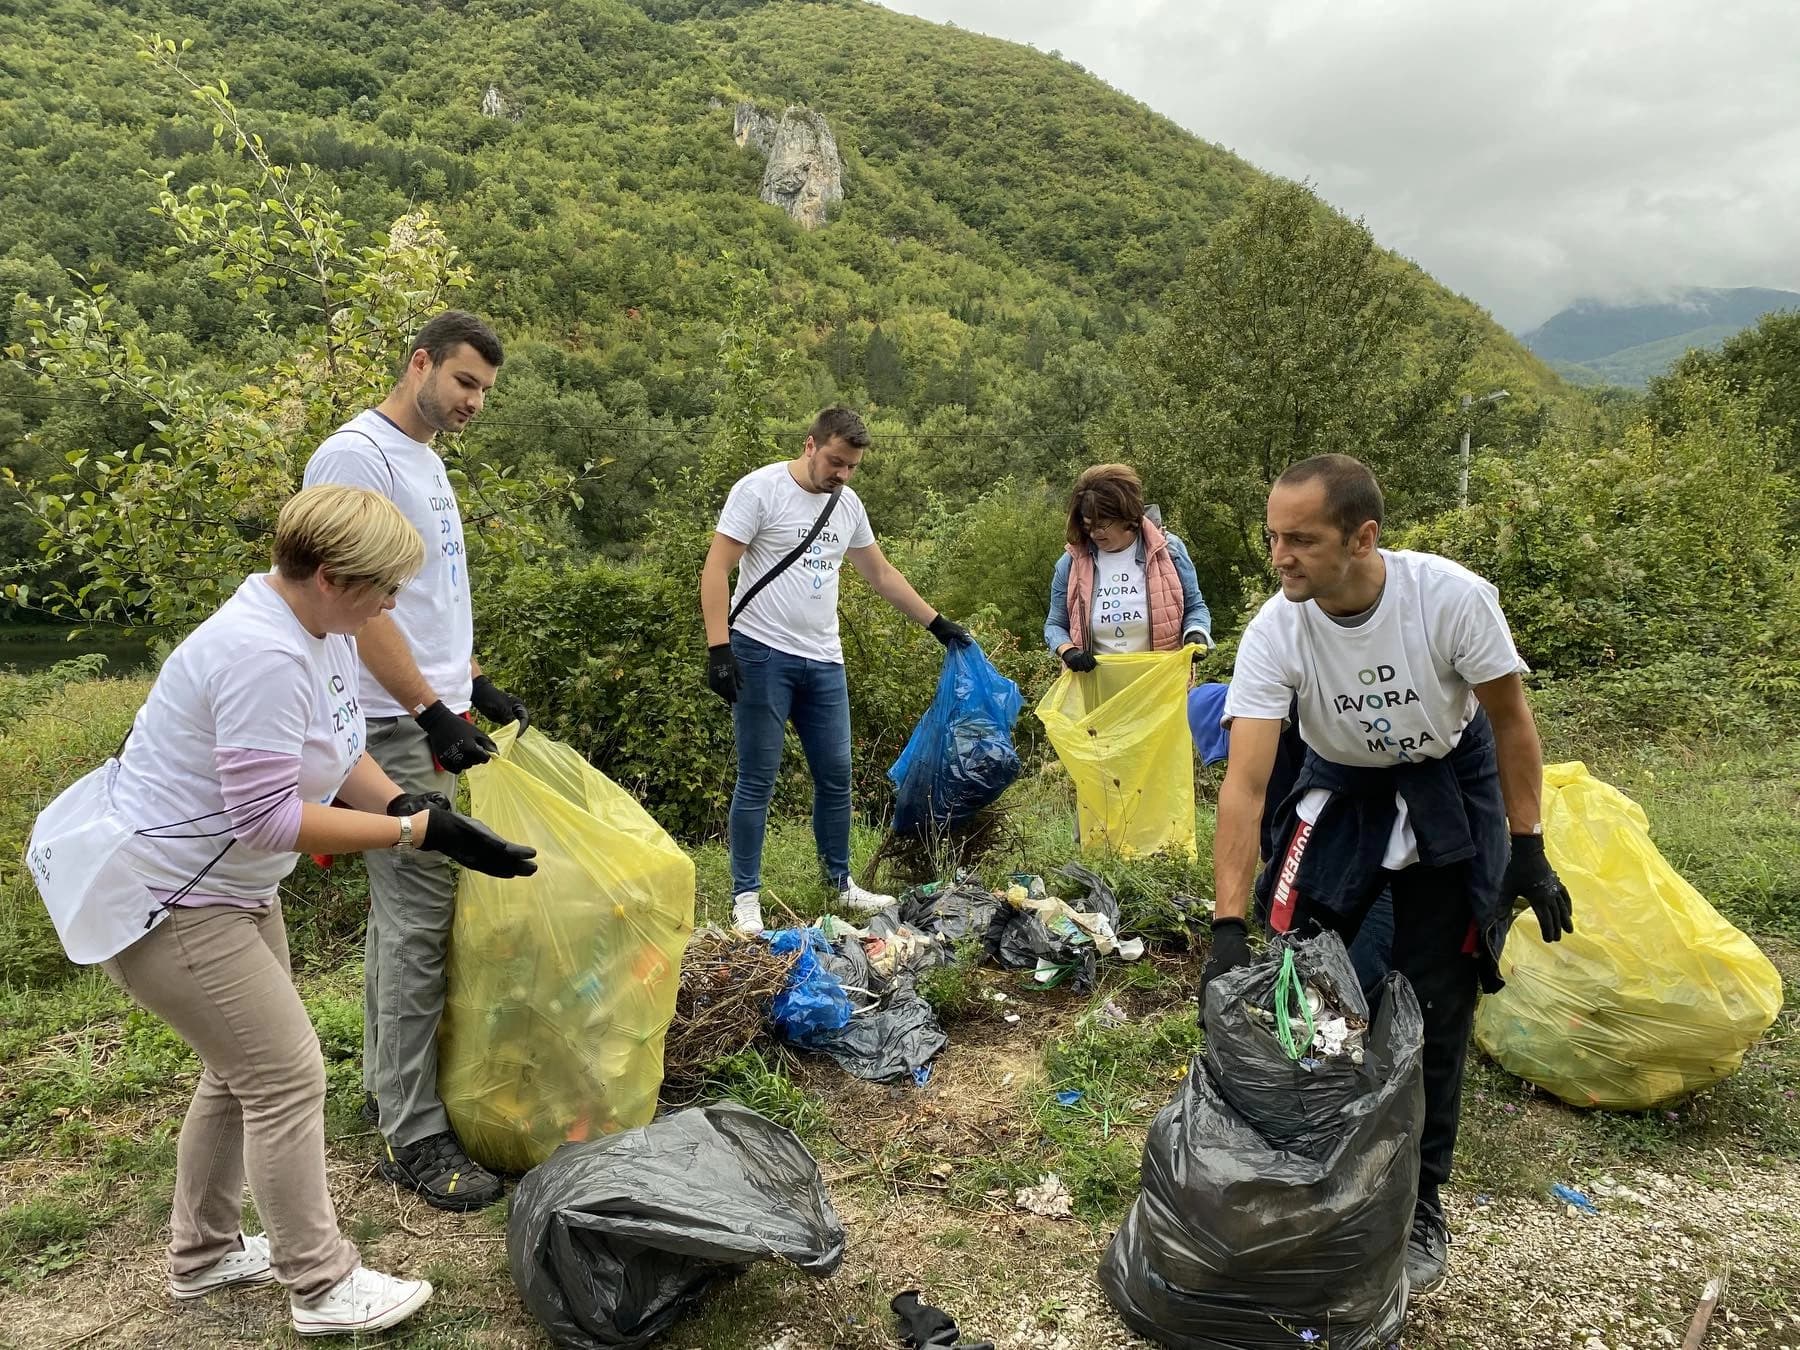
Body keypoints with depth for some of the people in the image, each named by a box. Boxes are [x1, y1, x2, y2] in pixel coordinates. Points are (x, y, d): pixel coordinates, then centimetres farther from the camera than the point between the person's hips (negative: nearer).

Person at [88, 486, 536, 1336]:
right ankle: (323, 1286, 11)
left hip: (228, 887, 10)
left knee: (243, 1069, 20)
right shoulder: (262, 655, -30)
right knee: (287, 1077, -4)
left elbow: (338, 753, 8)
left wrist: (403, 804, -9)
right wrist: (418, 831, -28)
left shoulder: (325, 630, 1)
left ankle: (202, 1253, 37)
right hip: (165, 902, -10)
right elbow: (268, 817, -30)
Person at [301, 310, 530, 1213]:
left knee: (404, 912, 16)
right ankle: (413, 1136, 3)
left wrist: (479, 687, 20)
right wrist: (433, 713, -22)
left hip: (433, 719, 10)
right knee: (419, 920, -7)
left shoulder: (425, 463, 17)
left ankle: (386, 1086, 29)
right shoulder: (357, 454, -13)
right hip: (396, 729, -10)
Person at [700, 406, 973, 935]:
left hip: (824, 661, 6)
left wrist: (937, 623, 21)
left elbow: (882, 574, 22)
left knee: (836, 775, 10)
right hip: (763, 654, -6)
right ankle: (745, 897, 8)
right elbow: (716, 569, -11)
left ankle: (841, 883, 25)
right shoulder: (760, 489, -7)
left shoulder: (848, 504, 12)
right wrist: (718, 647, -19)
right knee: (757, 781, -2)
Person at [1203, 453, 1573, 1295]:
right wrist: (1228, 926, -36)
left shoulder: (1451, 596, -29)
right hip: (1341, 789, 1)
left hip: (1450, 788, -1)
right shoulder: (1274, 632, -26)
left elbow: (1511, 723, -12)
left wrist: (1528, 854, -11)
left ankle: (1421, 1199, 20)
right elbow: (1244, 784, -29)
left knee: (1434, 1004, 1)